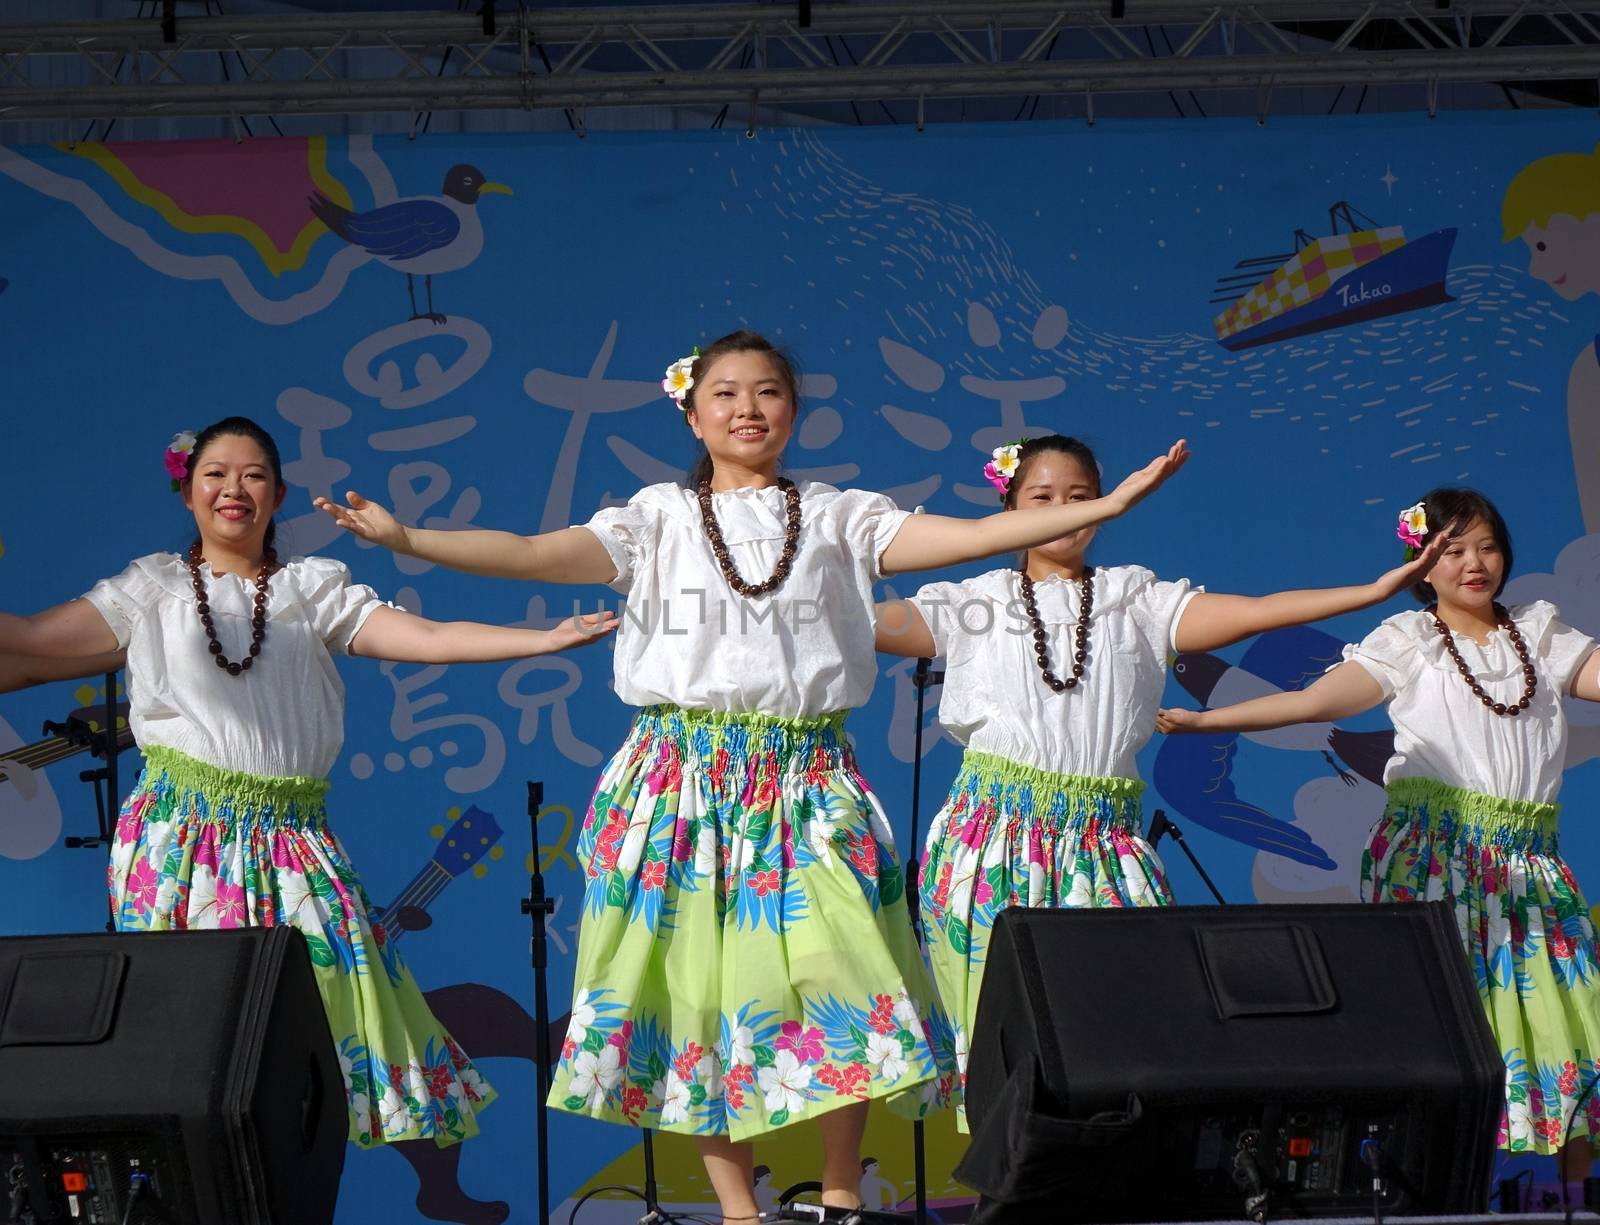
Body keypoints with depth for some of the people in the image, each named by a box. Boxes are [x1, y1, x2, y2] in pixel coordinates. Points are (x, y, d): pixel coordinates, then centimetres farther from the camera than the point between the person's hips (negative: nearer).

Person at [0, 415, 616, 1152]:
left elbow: (428, 638, 5)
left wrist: (544, 639, -5)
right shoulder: (154, 588, 13)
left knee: (326, 984, -12)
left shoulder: (315, 589, 14)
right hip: (181, 832, -1)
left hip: (289, 840, 1)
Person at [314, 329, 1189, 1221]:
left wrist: (1105, 505, -10)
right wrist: (405, 538, -14)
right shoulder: (660, 520, 9)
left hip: (809, 784, 0)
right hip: (687, 775, 0)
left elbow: (972, 536, 0)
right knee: (703, 983, -1)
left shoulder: (838, 518, 9)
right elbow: (535, 555, -2)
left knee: (838, 978, -9)